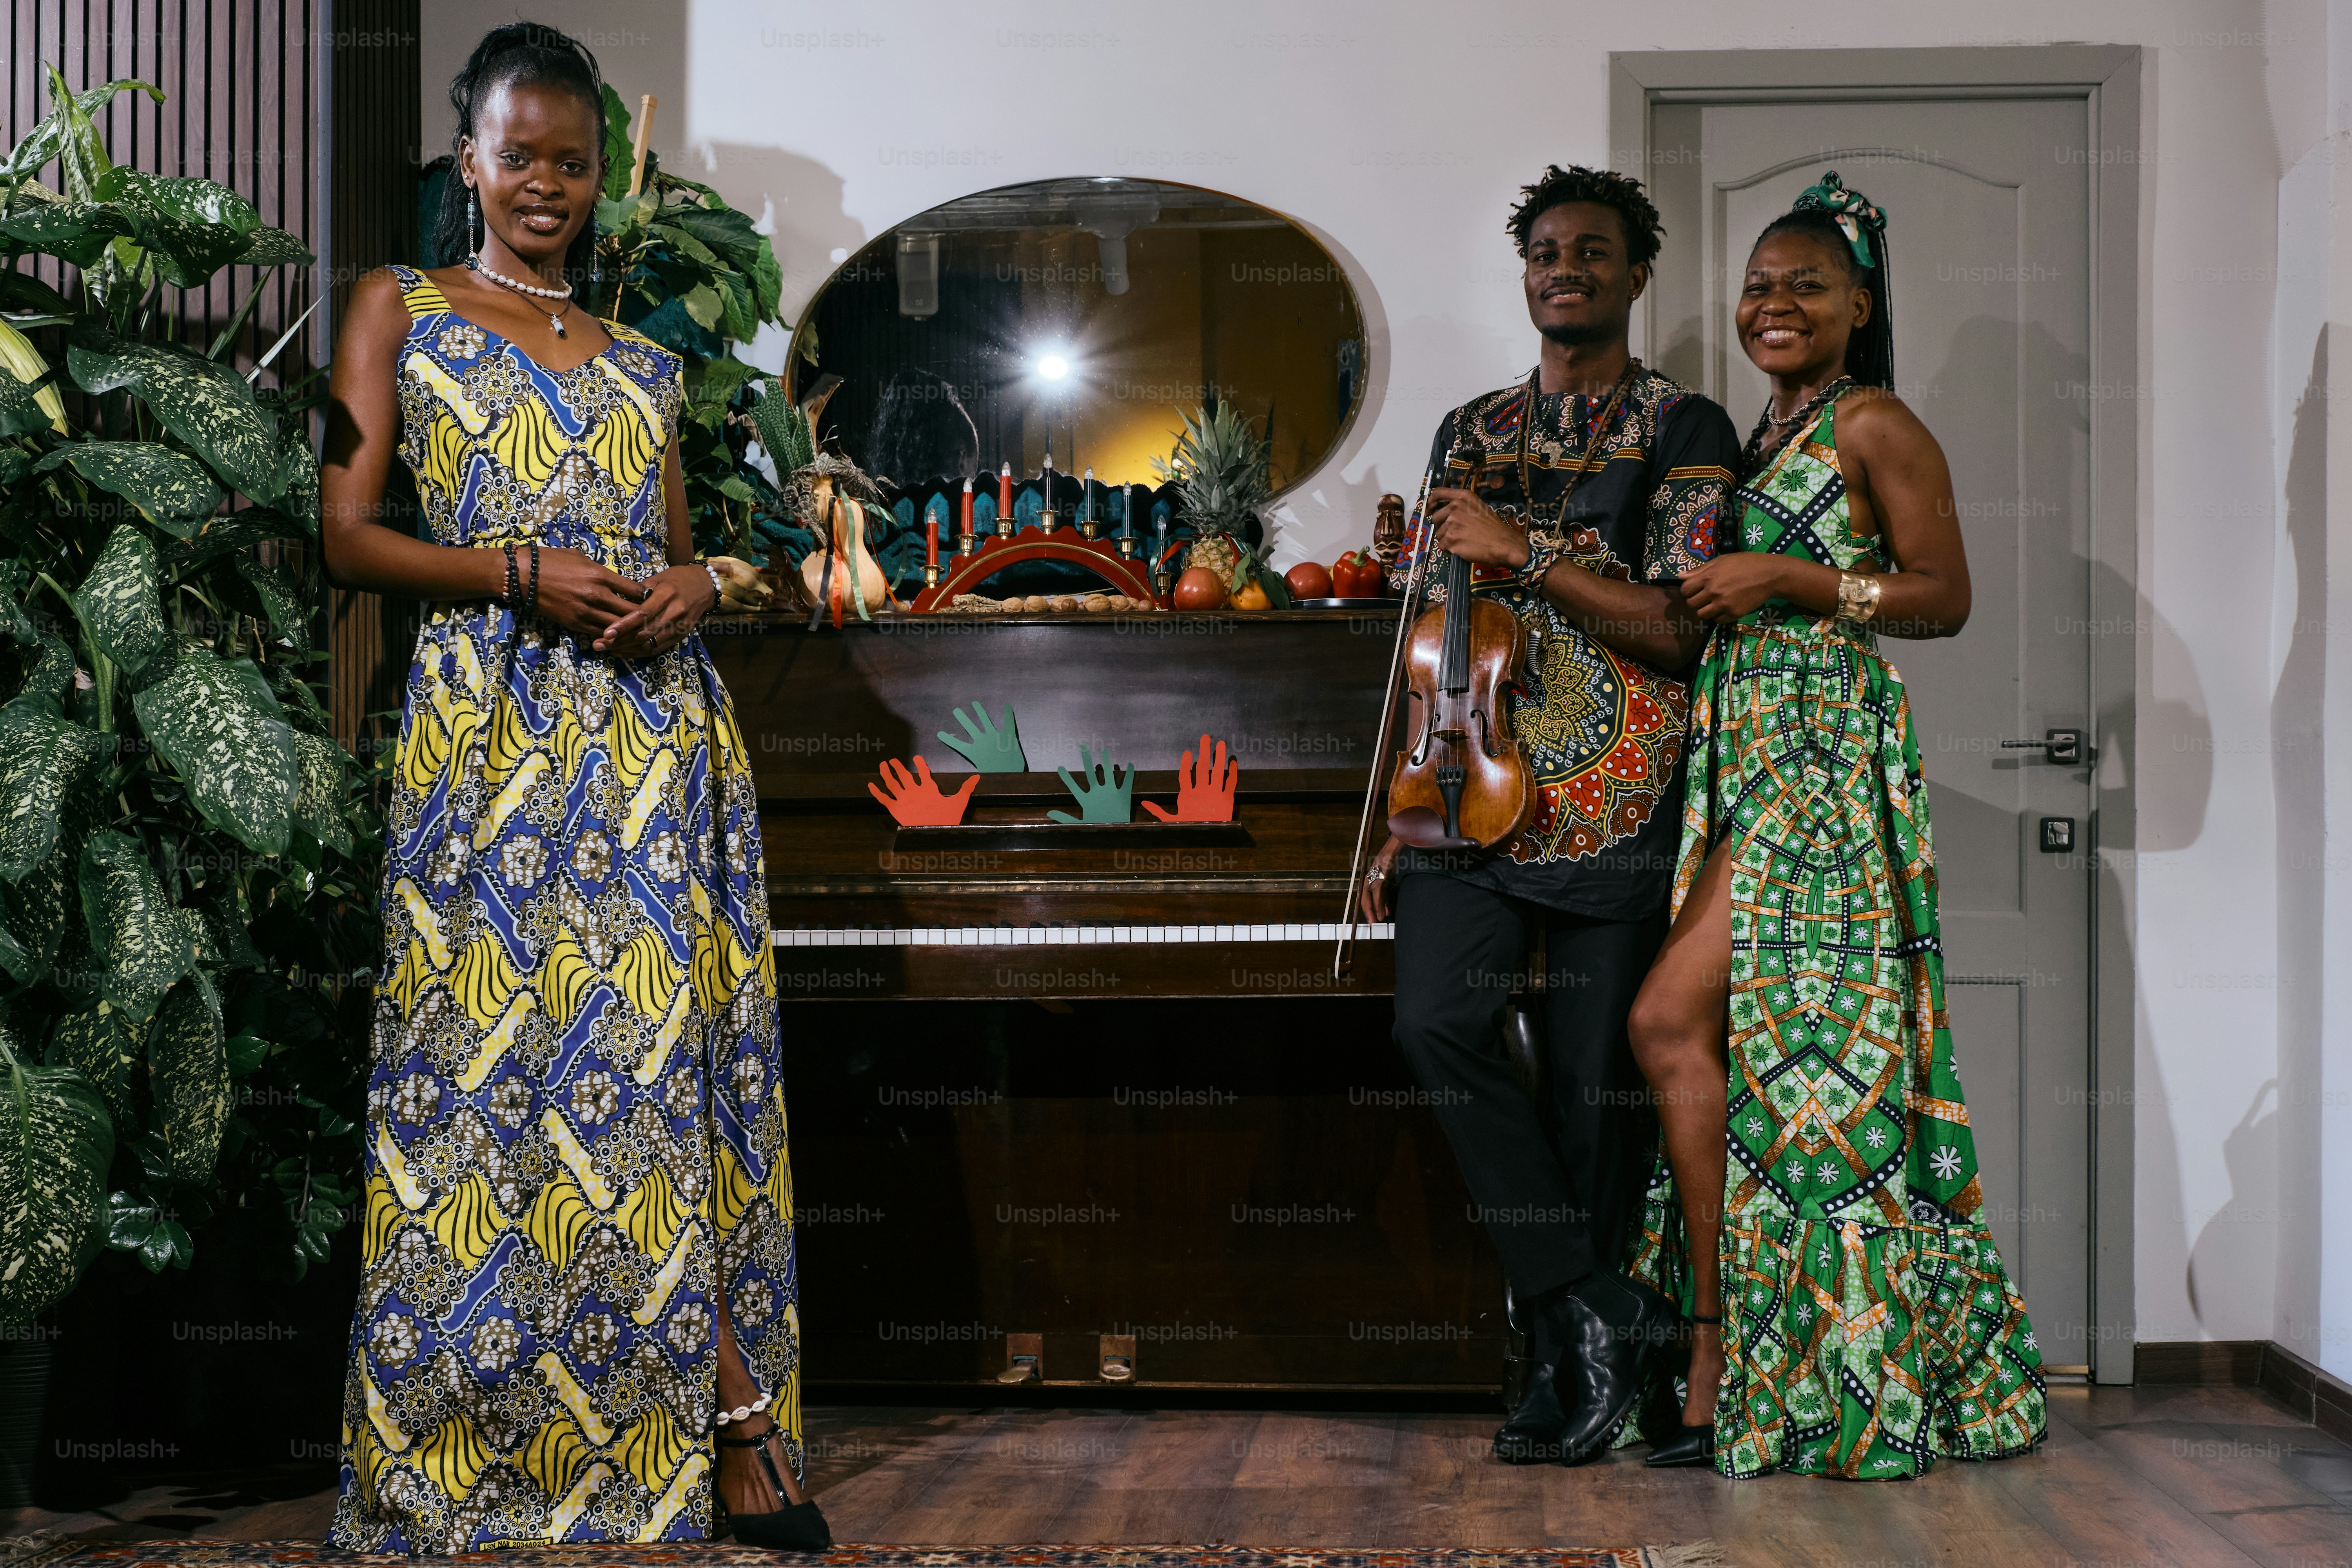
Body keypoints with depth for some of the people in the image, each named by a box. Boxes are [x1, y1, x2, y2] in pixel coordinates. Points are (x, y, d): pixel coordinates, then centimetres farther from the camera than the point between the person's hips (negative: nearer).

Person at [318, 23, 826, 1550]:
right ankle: (489, 1458, 1)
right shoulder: (400, 309, 11)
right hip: (493, 727, -3)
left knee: (668, 1048, -3)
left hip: (661, 729, 3)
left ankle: (722, 1419, -4)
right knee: (499, 1056, -6)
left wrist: (693, 582, -1)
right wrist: (519, 574, -12)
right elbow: (347, 533, 2)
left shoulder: (642, 363, 21)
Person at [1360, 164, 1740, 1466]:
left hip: (1616, 801, -3)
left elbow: (1679, 628, -9)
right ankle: (1595, 1306, -5)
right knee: (1435, 1023, -17)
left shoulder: (1685, 432, 3)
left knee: (1596, 1074, -1)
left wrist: (1522, 554, -13)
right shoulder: (1470, 433, 17)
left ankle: (1569, 1359, 14)